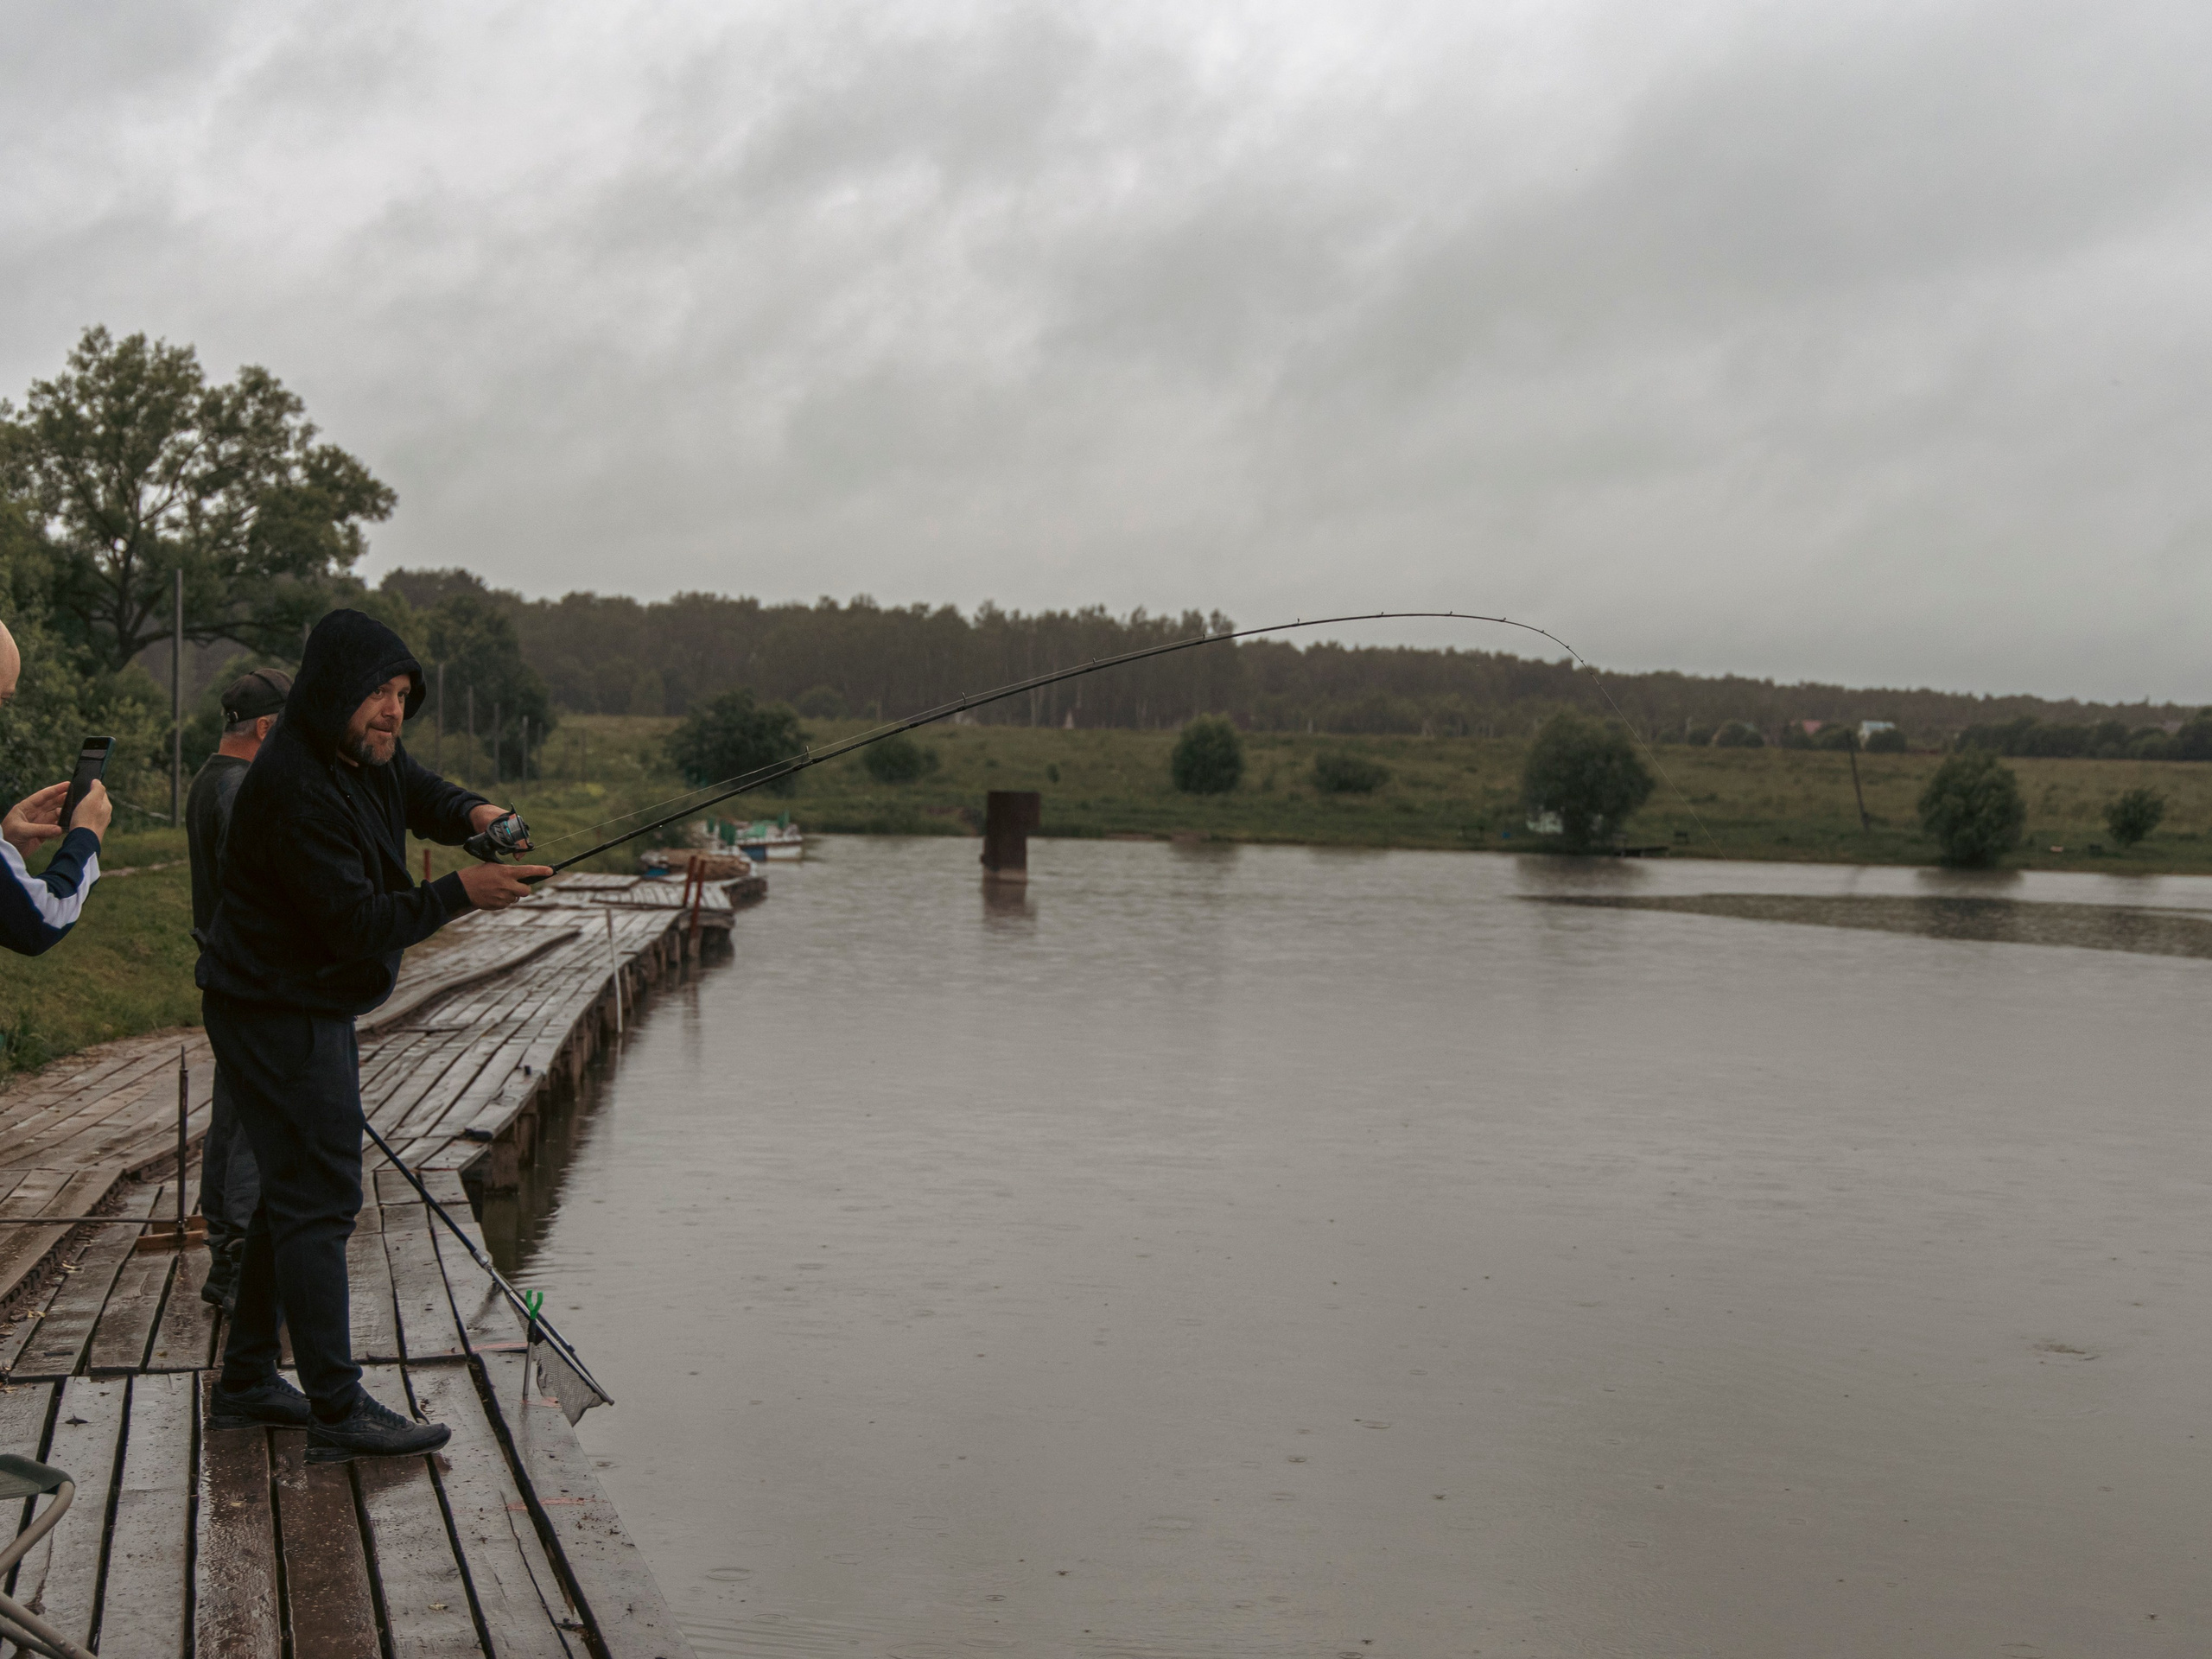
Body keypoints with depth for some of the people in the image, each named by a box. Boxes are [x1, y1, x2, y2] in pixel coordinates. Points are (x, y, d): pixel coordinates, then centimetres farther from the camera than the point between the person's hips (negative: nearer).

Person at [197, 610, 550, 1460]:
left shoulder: (367, 756, 5)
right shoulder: (293, 788, -25)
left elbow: (424, 793, 20)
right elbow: (354, 922, -27)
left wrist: (475, 812, -3)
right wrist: (460, 893, -35)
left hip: (318, 1006, 11)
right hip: (279, 1012, -11)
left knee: (297, 1192, 17)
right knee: (318, 1200, -10)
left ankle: (246, 1382, 29)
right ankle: (338, 1408, -6)